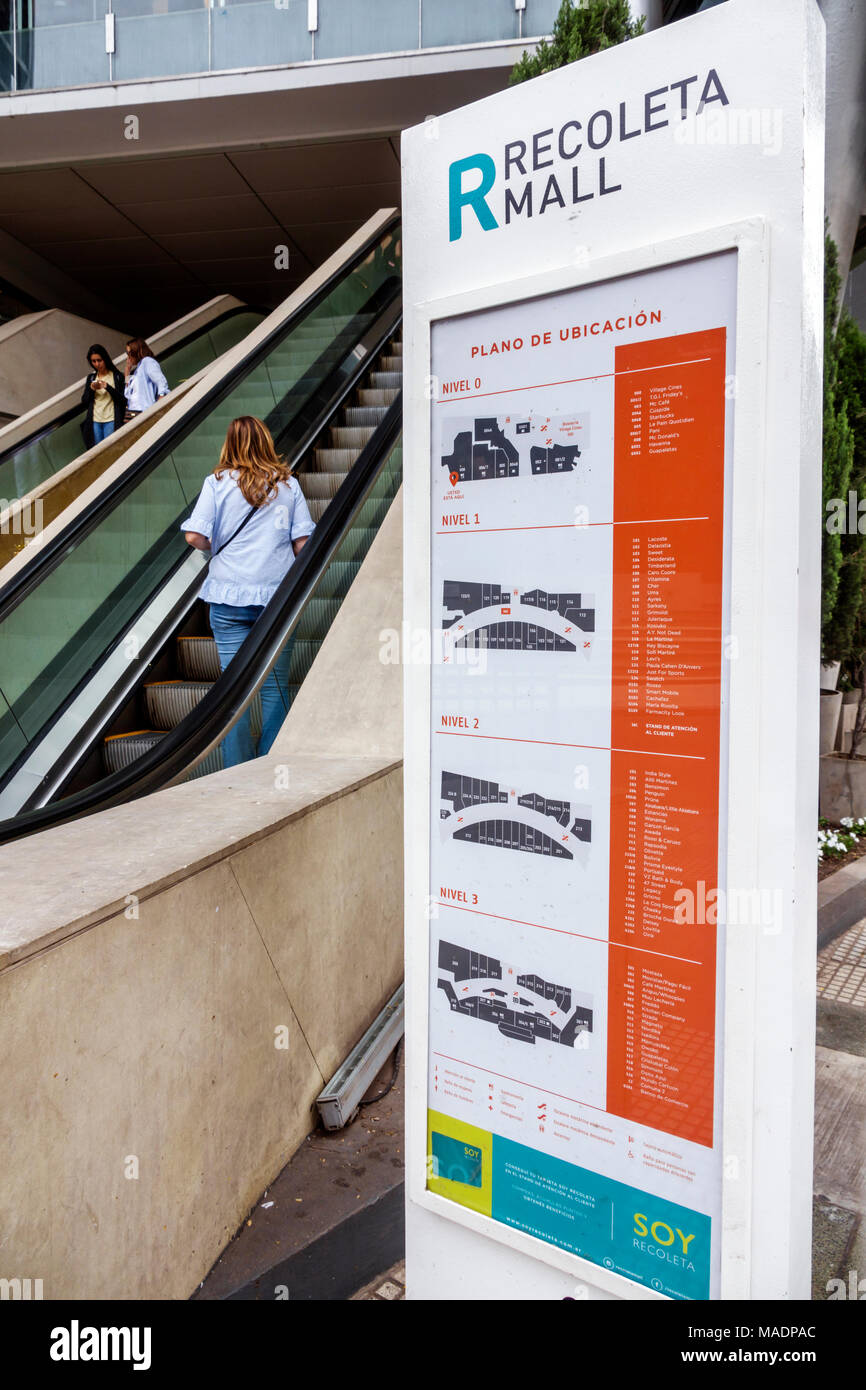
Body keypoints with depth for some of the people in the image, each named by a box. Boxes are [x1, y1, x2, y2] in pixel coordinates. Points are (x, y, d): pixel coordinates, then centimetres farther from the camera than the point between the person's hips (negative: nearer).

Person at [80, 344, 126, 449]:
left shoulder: (117, 376, 2)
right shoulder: (91, 377, 14)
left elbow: (123, 400, -5)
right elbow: (84, 402, 11)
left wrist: (107, 387, -16)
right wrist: (91, 389, -7)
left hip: (111, 421, -4)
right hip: (94, 422, 4)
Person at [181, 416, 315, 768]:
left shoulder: (218, 482, 0)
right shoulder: (288, 484, 4)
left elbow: (195, 537, -8)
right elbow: (302, 543, 0)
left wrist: (217, 547, 13)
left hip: (230, 596, -1)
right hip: (279, 595, 1)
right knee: (275, 687, 8)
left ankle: (237, 774, 8)